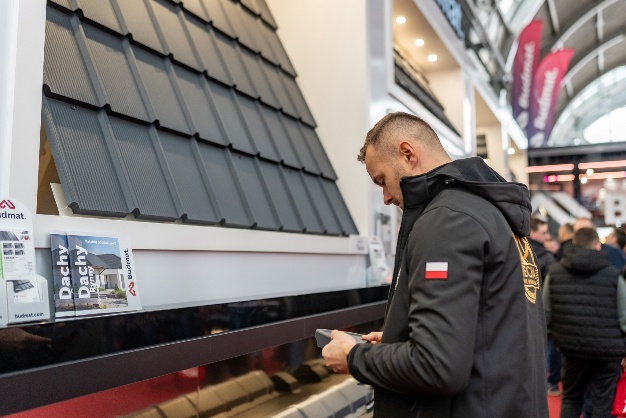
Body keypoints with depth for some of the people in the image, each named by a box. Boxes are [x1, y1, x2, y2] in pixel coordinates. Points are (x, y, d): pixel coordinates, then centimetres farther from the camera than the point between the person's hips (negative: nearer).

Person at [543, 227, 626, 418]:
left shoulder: (554, 273, -1)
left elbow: (545, 314, -1)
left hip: (572, 348, 2)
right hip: (607, 351, -2)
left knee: (571, 397, 20)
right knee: (602, 402, 8)